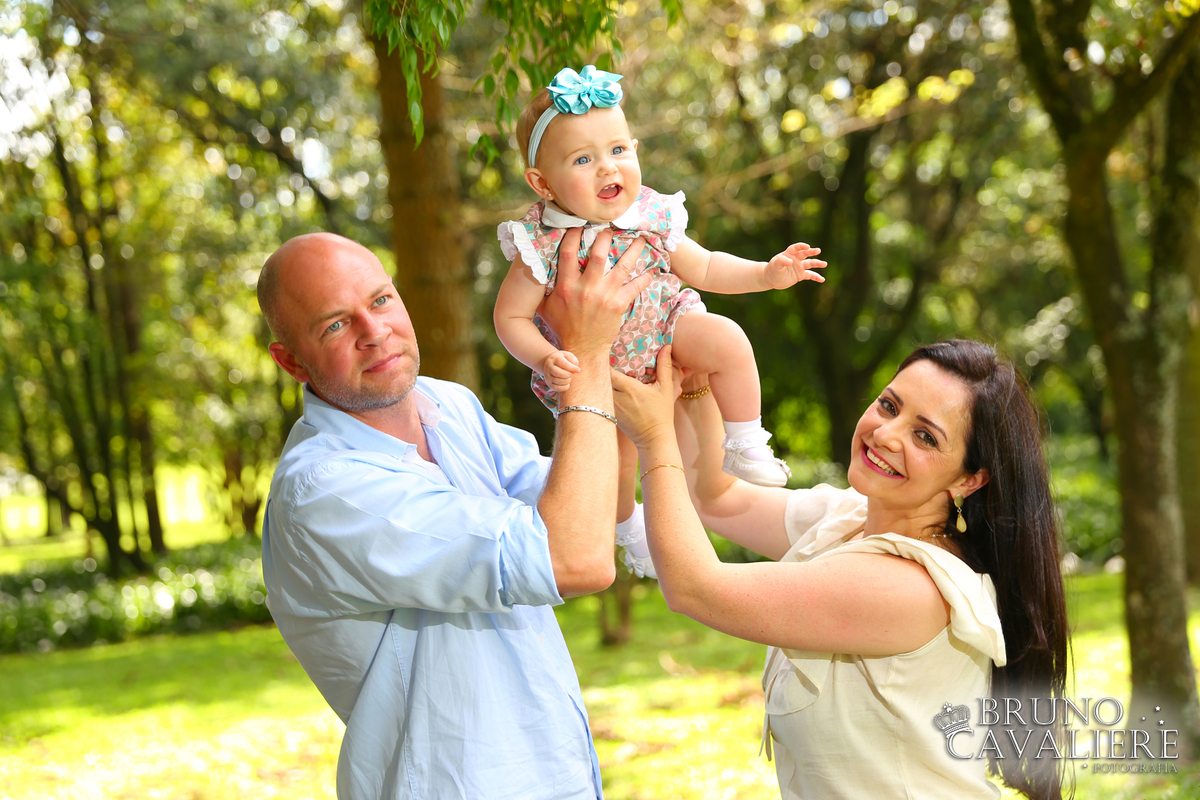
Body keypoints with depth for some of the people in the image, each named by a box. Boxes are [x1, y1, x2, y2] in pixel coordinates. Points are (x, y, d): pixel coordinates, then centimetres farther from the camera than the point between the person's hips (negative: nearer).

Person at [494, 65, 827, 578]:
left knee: (726, 341, -22)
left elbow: (703, 268, 4)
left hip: (663, 328, 2)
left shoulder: (651, 219, -11)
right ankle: (628, 525, 32)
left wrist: (767, 273, -5)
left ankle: (745, 447, -2)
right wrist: (546, 359, -35)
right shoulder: (541, 247, -23)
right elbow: (511, 317, -17)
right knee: (615, 457, -3)